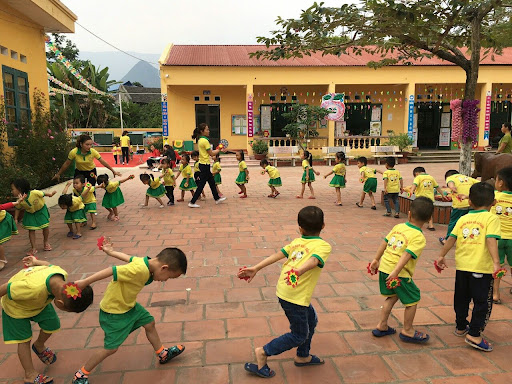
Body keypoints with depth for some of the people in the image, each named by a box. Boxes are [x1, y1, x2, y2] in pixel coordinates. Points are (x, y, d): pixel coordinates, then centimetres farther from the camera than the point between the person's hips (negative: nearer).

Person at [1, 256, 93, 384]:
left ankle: (39, 346, 36)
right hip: (16, 306, -5)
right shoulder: (33, 288, -50)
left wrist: (35, 262, 12)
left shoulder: (62, 274, -30)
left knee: (52, 324, 5)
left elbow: (47, 264, -6)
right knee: (24, 340, 3)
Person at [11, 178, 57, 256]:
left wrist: (50, 194, -1)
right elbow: (18, 209, -3)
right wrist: (15, 219, -3)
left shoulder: (34, 193, -36)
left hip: (41, 210, -2)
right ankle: (33, 248, 12)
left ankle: (46, 242, 31)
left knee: (45, 227, 7)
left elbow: (43, 193, -17)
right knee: (31, 230, 1)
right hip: (30, 214, 2)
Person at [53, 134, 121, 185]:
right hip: (79, 171, 0)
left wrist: (113, 171, -16)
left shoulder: (93, 152, -26)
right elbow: (66, 164, -10)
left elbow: (103, 162, -17)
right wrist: (58, 174, -2)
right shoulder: (73, 152, -26)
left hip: (91, 171, 0)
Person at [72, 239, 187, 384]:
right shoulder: (140, 270, -38)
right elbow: (111, 271, -36)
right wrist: (84, 282, -29)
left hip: (129, 305, 9)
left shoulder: (145, 261, -11)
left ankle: (162, 354, 38)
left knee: (150, 323, 17)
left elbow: (129, 258, 7)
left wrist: (111, 252, 22)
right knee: (111, 348, 1)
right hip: (113, 312, -9)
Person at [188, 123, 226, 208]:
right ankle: (192, 202, 2)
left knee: (212, 182, 20)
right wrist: (219, 150, 0)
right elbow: (211, 154, -14)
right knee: (201, 184, -2)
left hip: (202, 164, 10)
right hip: (205, 165, -10)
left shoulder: (200, 140, 9)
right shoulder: (205, 141, -19)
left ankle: (217, 198, 33)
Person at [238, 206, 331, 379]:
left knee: (311, 319, 26)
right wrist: (298, 271, -45)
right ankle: (263, 352, 11)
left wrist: (255, 269, -4)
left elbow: (277, 255, 0)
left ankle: (303, 356, 42)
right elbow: (313, 260, -27)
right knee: (299, 335, 10)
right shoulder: (324, 246, -7)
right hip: (295, 296, -8)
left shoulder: (297, 241, 11)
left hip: (283, 289, 8)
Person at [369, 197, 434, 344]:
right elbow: (406, 255, -25)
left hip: (383, 267, 7)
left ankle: (381, 326, 30)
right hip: (400, 273, -7)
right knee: (413, 299, 13)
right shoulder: (419, 238, -13)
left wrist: (376, 259, 22)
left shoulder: (398, 227, 6)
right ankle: (407, 331, 26)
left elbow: (384, 242, 12)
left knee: (392, 296, 24)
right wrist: (395, 272, -30)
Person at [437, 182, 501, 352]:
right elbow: (491, 240, -20)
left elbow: (451, 238, 1)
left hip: (462, 265, 5)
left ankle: (461, 327, 33)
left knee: (461, 298, 18)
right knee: (483, 302, 5)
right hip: (481, 268, -5)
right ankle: (474, 334, 1)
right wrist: (496, 261, -25)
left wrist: (441, 256, 7)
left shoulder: (463, 219, 7)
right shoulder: (491, 218, -7)